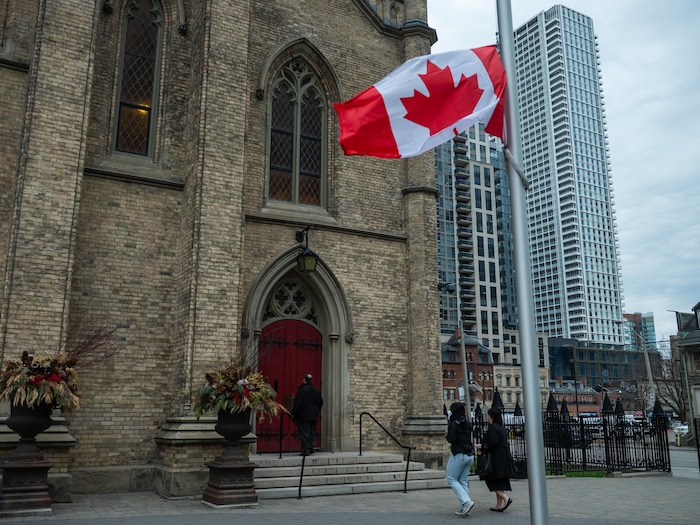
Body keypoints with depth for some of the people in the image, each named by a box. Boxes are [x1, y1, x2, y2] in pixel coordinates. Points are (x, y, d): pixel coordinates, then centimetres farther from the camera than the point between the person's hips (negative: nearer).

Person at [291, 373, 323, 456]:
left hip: (304, 416, -6)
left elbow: (297, 403, -15)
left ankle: (306, 450, -4)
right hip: (314, 415, 6)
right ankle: (311, 448, 17)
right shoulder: (316, 390, 6)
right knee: (312, 432, 16)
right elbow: (320, 402, 14)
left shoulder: (302, 390, -15)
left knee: (304, 433, -2)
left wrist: (293, 413, -6)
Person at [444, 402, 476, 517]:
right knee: (463, 481, 12)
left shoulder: (454, 424, -14)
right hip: (470, 455, 8)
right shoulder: (468, 423, 10)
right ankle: (463, 508, 9)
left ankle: (466, 502, -12)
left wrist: (447, 435, 2)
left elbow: (451, 439, -17)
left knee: (451, 479, 3)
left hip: (459, 455, -8)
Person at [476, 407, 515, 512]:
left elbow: (493, 442, -23)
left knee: (492, 480, -1)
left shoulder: (492, 427, -14)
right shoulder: (502, 428, 13)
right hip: (504, 456, 9)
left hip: (496, 458, -9)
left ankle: (506, 498, -14)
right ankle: (499, 505, 15)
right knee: (500, 481, 12)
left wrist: (481, 446, -10)